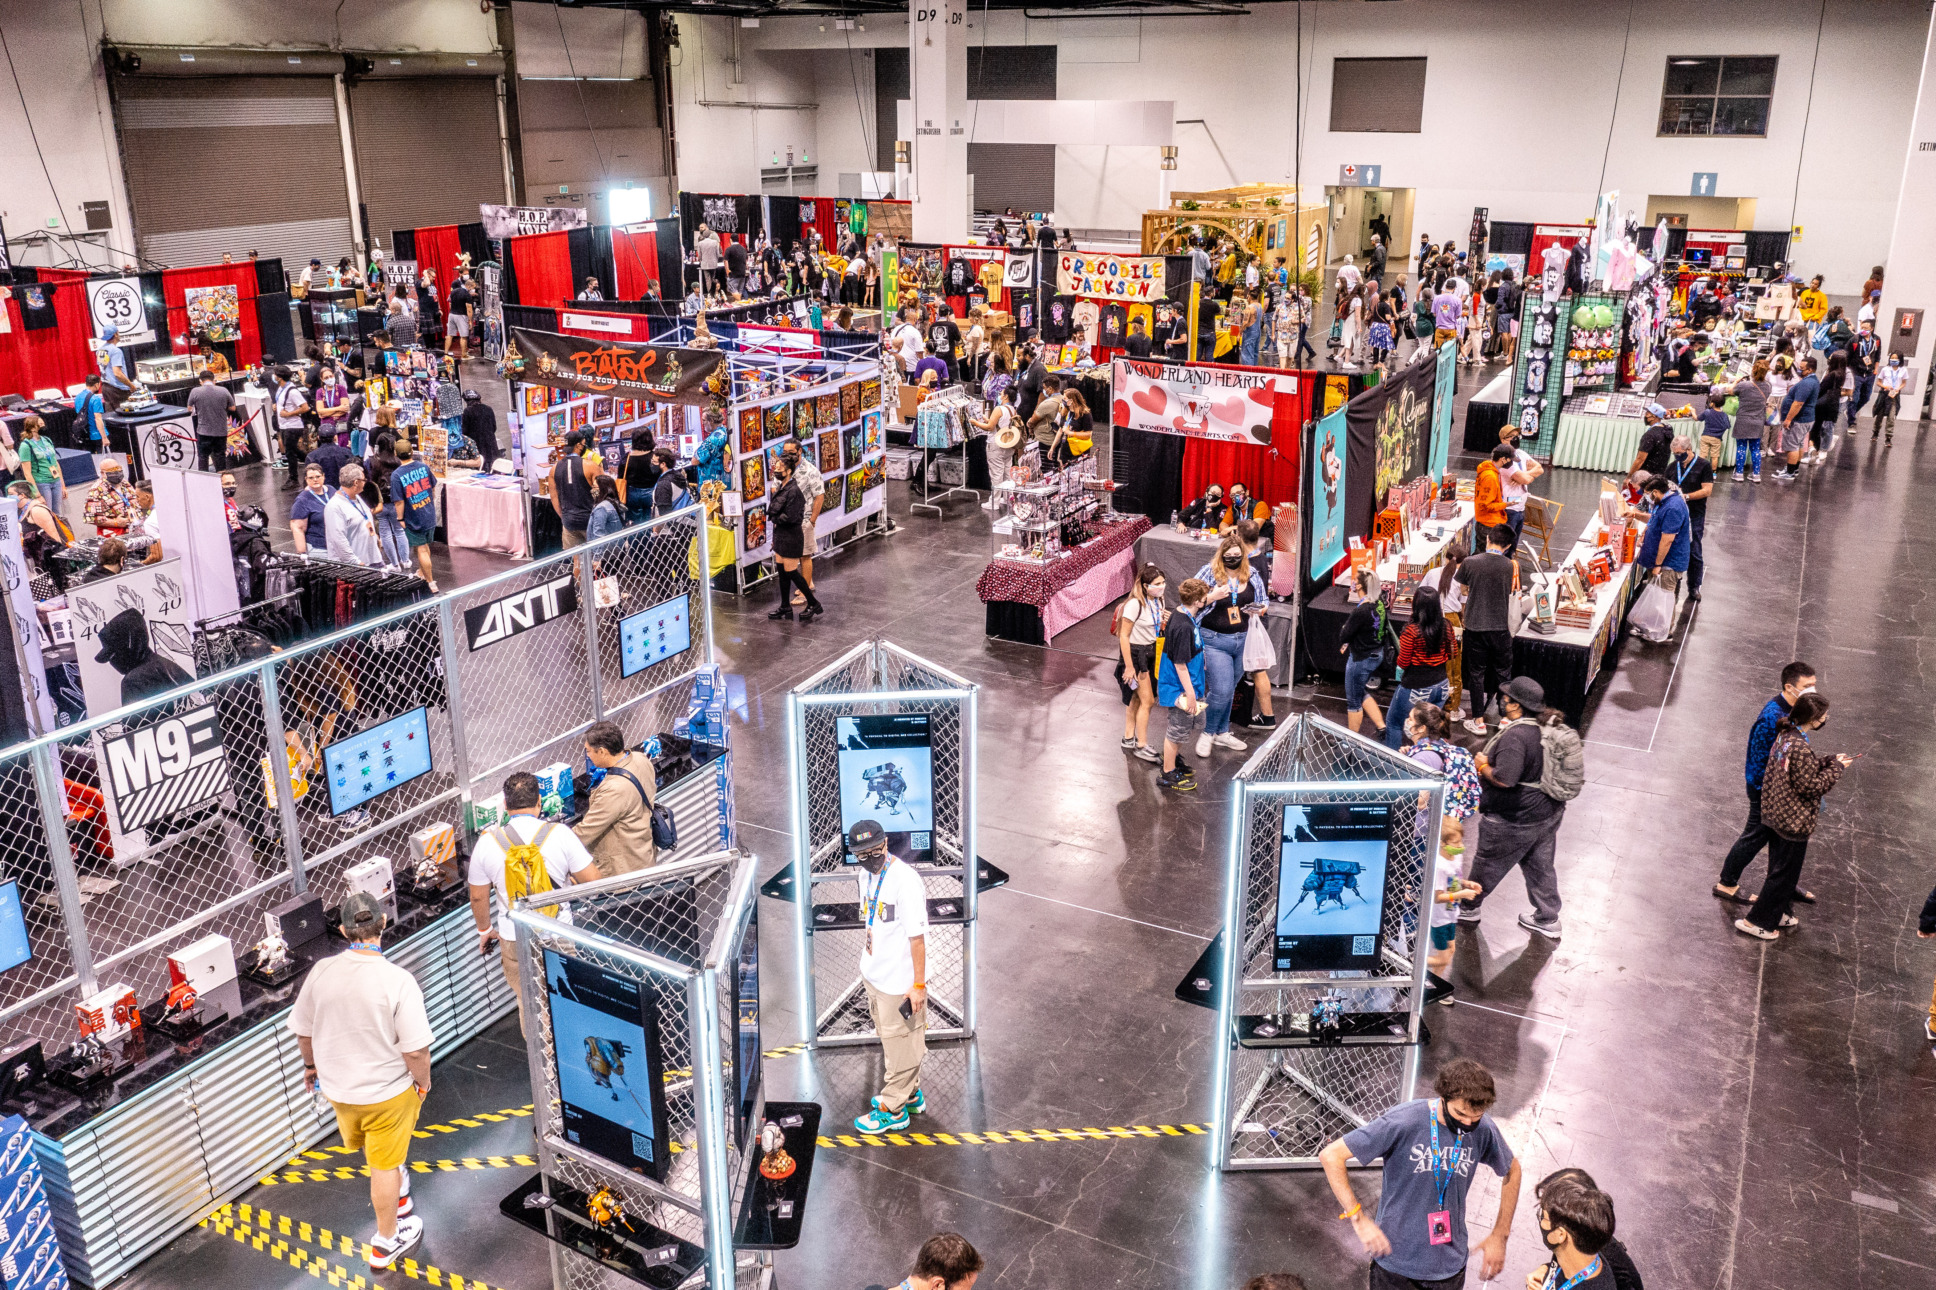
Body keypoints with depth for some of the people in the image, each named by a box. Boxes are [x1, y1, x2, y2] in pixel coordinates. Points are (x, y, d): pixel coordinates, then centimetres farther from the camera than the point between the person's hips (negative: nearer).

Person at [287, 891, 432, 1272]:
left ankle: (397, 1193, 58)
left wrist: (311, 1064, 19)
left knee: (372, 1149, 31)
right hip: (387, 1091, -5)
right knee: (385, 1165, 15)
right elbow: (416, 1050, -25)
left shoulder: (321, 972, -16)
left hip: (337, 1086, 5)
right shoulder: (397, 980, -29)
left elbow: (303, 1030, 0)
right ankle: (386, 1243, 33)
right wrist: (423, 1084, -5)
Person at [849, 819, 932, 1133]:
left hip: (900, 981, -9)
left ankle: (892, 1110, 19)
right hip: (874, 976, 9)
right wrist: (869, 965, 18)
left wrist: (918, 984, -20)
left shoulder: (905, 880, -25)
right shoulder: (866, 877, 3)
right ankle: (910, 1095, 39)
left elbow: (917, 936, -23)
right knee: (889, 1039, 22)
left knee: (901, 1043, 6)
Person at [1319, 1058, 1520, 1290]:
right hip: (1397, 1265, -3)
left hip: (1450, 1269, 4)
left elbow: (1512, 1171, 13)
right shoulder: (1403, 1122, -23)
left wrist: (1499, 1236, 9)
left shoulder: (1483, 1130, -9)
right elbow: (1331, 1156, -20)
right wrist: (1358, 1218, -23)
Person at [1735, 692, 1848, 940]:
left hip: (1777, 814, 10)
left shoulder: (1786, 734, 1)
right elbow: (1811, 785, -22)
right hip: (1794, 820, -9)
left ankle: (1779, 913, 40)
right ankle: (1756, 921, 13)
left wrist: (1830, 761, 3)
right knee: (1785, 872, 5)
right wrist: (1837, 767, -11)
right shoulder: (1800, 748, -28)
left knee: (1780, 867, 24)